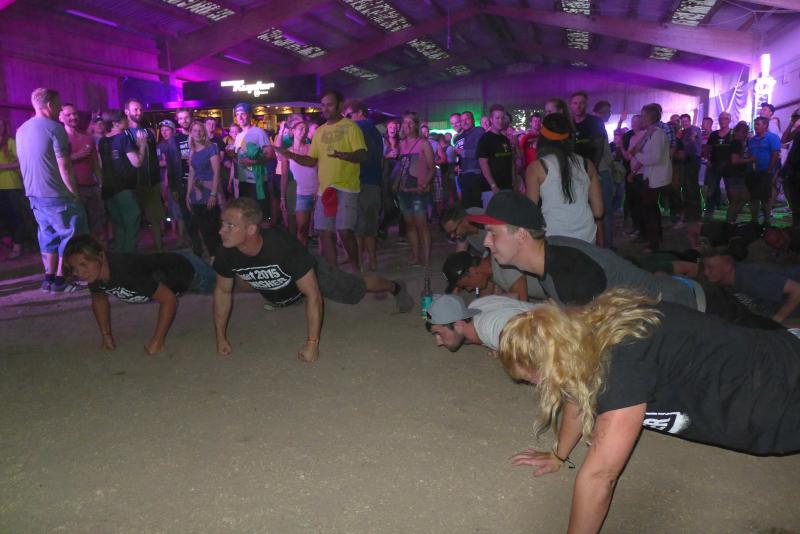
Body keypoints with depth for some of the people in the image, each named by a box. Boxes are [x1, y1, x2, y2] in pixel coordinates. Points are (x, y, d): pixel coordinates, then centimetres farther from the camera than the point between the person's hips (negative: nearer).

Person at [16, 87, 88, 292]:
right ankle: (60, 279, 3)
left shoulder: (21, 130, 11)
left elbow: (24, 164, 18)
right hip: (57, 195, -8)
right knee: (70, 233, 2)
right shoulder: (55, 128, -13)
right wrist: (74, 193, -10)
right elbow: (64, 167, -17)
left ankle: (49, 277, 15)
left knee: (49, 235, 16)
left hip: (33, 194, 8)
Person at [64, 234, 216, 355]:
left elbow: (169, 299, -42)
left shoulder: (126, 270, -46)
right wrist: (106, 335, -3)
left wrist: (157, 341, -36)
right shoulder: (94, 273, -24)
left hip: (187, 268, -6)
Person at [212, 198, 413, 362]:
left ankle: (396, 287, 45)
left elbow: (313, 294, -38)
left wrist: (312, 343, -36)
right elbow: (223, 291, -12)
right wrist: (220, 337, -10)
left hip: (313, 274, -4)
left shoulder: (283, 247, -46)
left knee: (357, 289, 16)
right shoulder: (226, 254, -33)